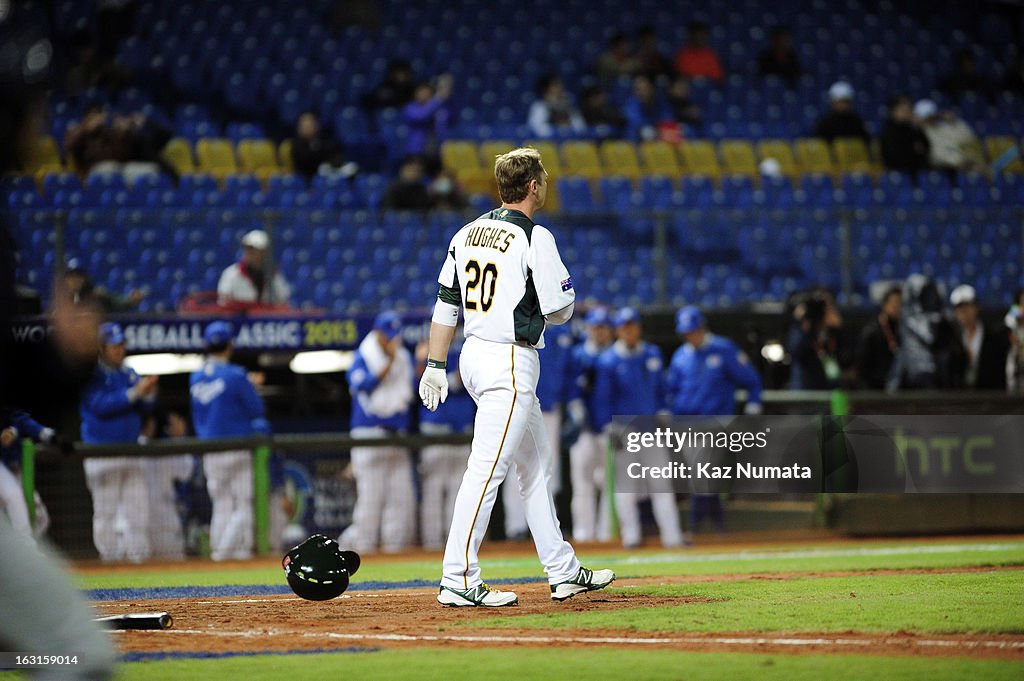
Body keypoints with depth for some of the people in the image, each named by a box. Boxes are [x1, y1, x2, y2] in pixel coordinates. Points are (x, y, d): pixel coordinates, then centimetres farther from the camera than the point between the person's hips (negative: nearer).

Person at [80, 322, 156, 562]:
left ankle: (139, 556, 6)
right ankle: (110, 557, 1)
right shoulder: (91, 374, -6)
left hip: (131, 450, 6)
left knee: (139, 507, 2)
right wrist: (134, 392, -23)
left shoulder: (129, 374, 14)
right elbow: (100, 405, -19)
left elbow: (145, 409, 13)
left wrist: (148, 393, -9)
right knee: (106, 510, -3)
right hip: (102, 451, -6)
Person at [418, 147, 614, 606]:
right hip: (510, 364, -9)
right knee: (487, 469, -10)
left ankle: (563, 572, 21)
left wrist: (435, 366, 12)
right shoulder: (534, 237, -12)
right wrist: (563, 289, 13)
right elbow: (559, 310, -10)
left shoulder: (468, 232, 10)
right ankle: (458, 581, -13)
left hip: (475, 356, 9)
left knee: (535, 465, 16)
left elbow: (446, 302, 10)